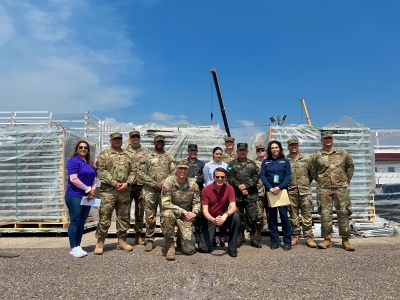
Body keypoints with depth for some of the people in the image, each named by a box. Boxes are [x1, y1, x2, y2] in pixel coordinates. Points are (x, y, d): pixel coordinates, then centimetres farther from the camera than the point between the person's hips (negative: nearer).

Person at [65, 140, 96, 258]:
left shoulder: (90, 164, 16)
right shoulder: (73, 161, -7)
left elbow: (94, 179, 14)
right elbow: (73, 179, -17)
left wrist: (92, 191, -4)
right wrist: (88, 189, -12)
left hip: (87, 197, 7)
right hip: (75, 196, -7)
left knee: (82, 223, 10)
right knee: (75, 222, -3)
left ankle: (78, 246, 19)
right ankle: (73, 248, 7)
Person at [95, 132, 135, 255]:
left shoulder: (127, 156, 16)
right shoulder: (104, 155, 4)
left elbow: (132, 172, 11)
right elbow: (101, 171, -8)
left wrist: (127, 183, -7)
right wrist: (114, 183, -15)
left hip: (125, 191, 4)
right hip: (108, 191, -4)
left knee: (124, 217, 10)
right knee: (104, 217, -3)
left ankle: (122, 241, 21)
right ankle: (100, 242, 10)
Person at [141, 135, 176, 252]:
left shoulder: (170, 157, 11)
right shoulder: (147, 157, 10)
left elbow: (174, 173, 3)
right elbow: (142, 173, 3)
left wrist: (163, 183, -10)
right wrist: (153, 184, -8)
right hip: (150, 190, 0)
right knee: (150, 216, 4)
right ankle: (149, 240, 14)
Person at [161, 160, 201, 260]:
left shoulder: (193, 183, 0)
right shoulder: (169, 182, -11)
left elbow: (197, 202, 4)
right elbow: (165, 204, -17)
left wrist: (194, 212, -18)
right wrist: (182, 211, -24)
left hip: (186, 217, 2)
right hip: (171, 212, -2)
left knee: (190, 249, -8)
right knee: (168, 214, -40)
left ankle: (181, 234, 28)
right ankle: (170, 245, -18)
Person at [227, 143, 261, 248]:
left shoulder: (252, 164, 12)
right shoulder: (232, 164, 8)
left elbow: (256, 176, 1)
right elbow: (230, 178, -3)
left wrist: (246, 185, -11)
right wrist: (240, 188, -12)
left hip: (251, 196, 1)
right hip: (237, 196, -1)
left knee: (252, 217, 2)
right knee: (238, 217, 4)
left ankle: (253, 238, 15)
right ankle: (238, 238, 16)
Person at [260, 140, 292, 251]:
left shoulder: (285, 161, 11)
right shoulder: (265, 162, 12)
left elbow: (288, 176, 1)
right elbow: (262, 175, 3)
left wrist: (279, 187, -13)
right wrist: (270, 188, -11)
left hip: (282, 190, -1)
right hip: (270, 191, 1)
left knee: (284, 215, -6)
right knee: (272, 216, 4)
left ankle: (287, 242, 3)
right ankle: (274, 242, 11)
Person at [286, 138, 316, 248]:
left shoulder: (307, 159, 7)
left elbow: (312, 173, 12)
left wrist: (308, 182, 6)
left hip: (305, 190, 0)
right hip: (291, 191, 0)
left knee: (307, 215, 1)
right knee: (293, 215, 7)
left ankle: (309, 237, 8)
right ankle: (295, 236, 17)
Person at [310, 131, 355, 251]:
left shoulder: (342, 153, 7)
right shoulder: (317, 155, 5)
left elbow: (350, 166, 17)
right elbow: (313, 171, 13)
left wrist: (346, 180, 12)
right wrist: (321, 181, 8)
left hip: (341, 187, 1)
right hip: (324, 189, 0)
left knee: (343, 213, 2)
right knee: (325, 214, 1)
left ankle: (345, 240, 11)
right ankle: (327, 239, 11)